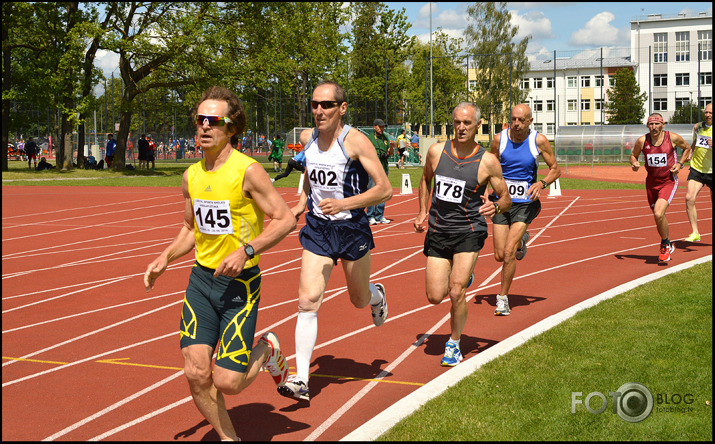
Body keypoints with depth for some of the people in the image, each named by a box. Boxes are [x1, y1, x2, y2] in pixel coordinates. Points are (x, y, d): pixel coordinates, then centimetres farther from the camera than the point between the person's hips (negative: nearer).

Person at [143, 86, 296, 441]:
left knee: (228, 382, -6)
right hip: (201, 279, 5)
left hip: (239, 283, -5)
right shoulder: (191, 176, 6)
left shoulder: (247, 171, -13)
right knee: (196, 375, -4)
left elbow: (286, 219, -12)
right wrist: (166, 258, 4)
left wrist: (246, 251, -23)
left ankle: (267, 350, 27)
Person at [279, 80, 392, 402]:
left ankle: (376, 295, 56)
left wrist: (344, 204, -28)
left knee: (360, 300, 17)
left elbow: (385, 189, -18)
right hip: (317, 229, 3)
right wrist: (302, 203, 10)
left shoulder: (355, 141, -16)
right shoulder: (307, 138, 0)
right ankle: (301, 380, -11)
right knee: (308, 301, -12)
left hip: (352, 229, -3)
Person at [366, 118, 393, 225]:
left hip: (384, 168, 6)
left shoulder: (385, 138, 14)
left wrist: (391, 147, -3)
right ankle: (371, 217, -2)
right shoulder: (369, 138, -2)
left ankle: (380, 216, 14)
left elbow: (390, 153, 17)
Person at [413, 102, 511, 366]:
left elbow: (506, 198, 0)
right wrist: (422, 213, 11)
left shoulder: (487, 161, -8)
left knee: (456, 293, -15)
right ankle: (464, 276, 36)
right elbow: (426, 179, 20)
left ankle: (454, 344, 10)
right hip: (437, 232, 3)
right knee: (435, 297, 2)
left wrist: (495, 207, -23)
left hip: (469, 233, -3)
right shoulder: (436, 151, 0)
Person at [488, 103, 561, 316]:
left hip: (525, 204, -2)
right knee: (500, 256, 4)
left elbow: (555, 169, 2)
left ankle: (503, 299, 3)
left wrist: (542, 183, -17)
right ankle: (520, 241, 40)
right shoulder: (499, 139, -3)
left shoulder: (539, 141, -7)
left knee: (509, 253, -14)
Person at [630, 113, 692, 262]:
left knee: (658, 214, -22)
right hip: (651, 183, 4)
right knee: (658, 217, 14)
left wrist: (680, 163, -5)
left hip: (669, 182, -4)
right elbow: (633, 155, 10)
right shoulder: (642, 141, -6)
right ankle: (668, 245, 40)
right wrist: (634, 163, -13)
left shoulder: (673, 138, -10)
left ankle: (665, 244, 2)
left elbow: (687, 148, 9)